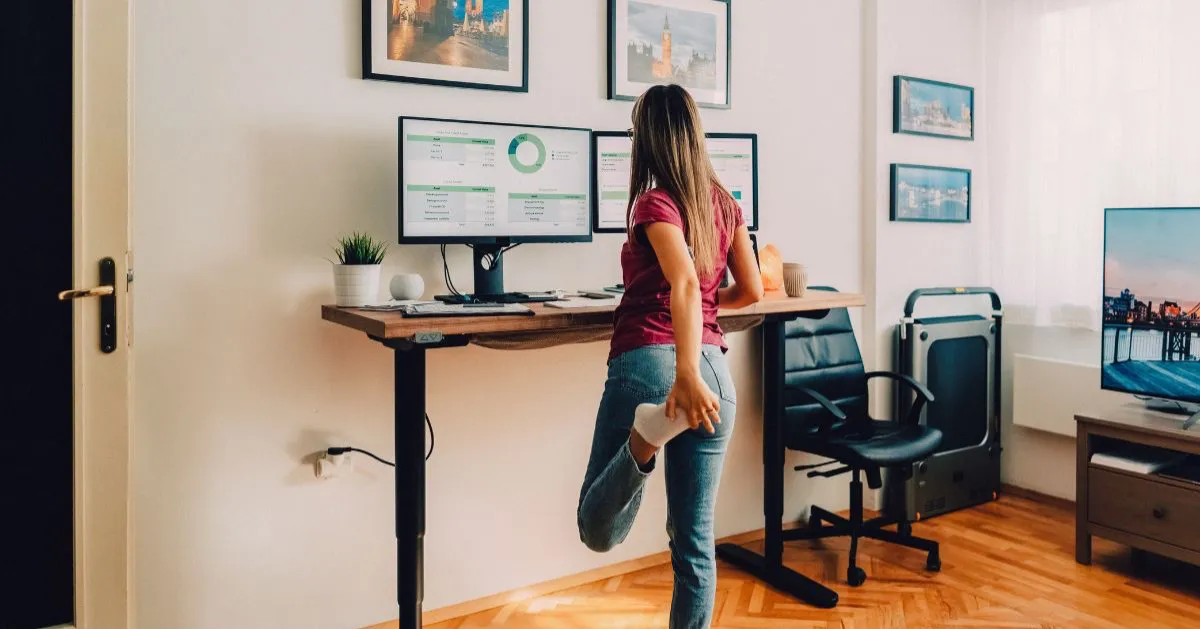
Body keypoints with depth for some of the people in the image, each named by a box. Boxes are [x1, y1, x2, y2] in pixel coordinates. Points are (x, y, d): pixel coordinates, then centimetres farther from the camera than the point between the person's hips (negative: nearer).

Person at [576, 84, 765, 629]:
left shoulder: (654, 201, -4)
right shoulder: (724, 202, 12)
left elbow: (685, 283, -21)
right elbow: (752, 291, 18)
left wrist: (686, 374, -31)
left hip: (649, 363, -5)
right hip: (716, 370, 5)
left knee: (598, 531, 3)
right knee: (696, 538, 12)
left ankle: (647, 434, -24)